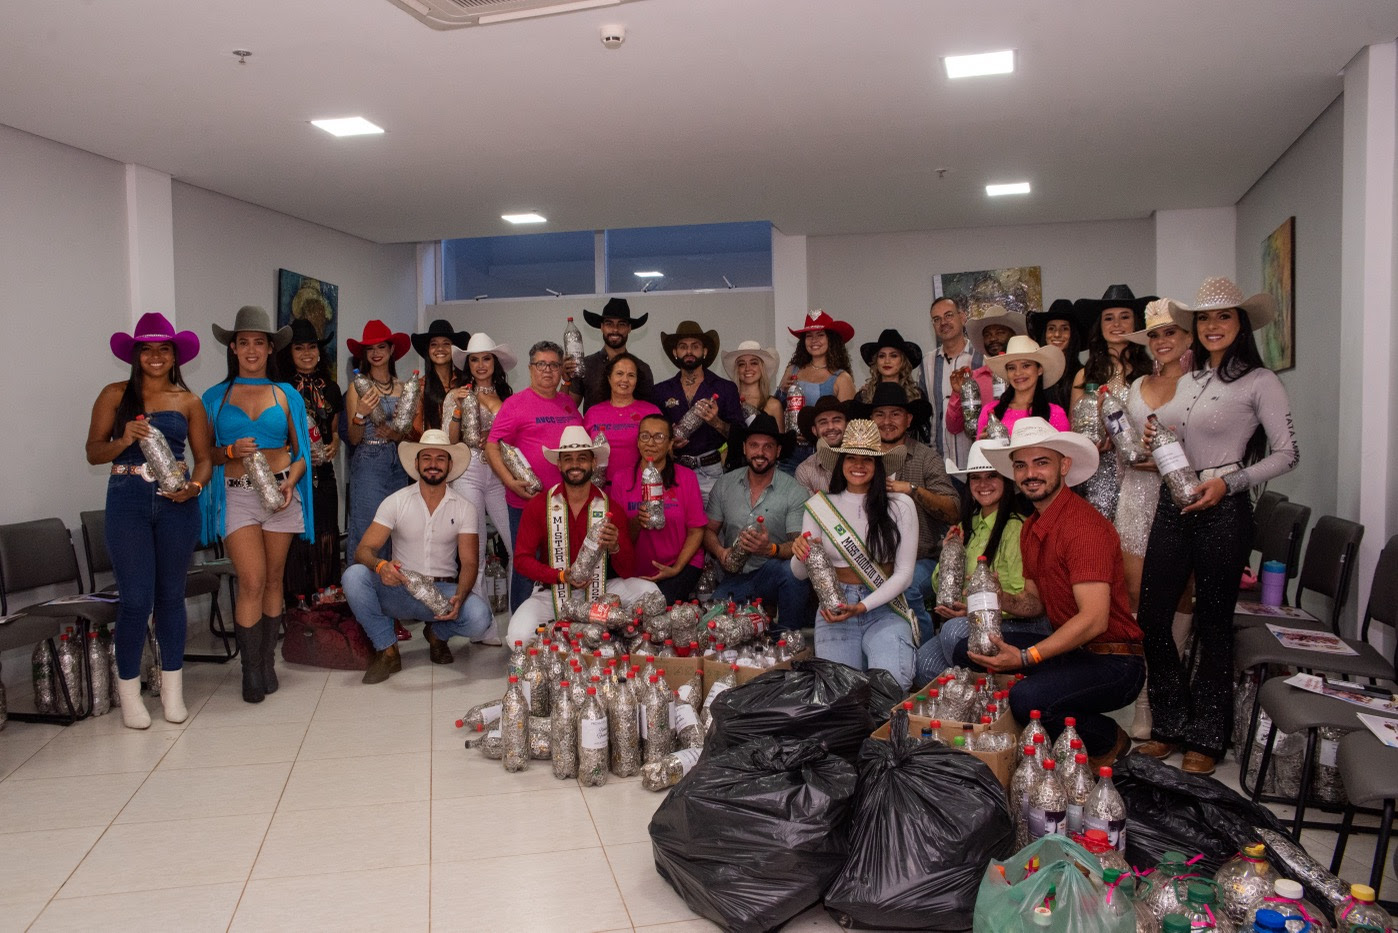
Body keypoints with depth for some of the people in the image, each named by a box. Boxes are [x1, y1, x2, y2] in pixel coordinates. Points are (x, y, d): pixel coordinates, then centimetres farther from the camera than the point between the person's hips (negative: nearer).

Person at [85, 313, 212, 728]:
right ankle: (129, 691, 11)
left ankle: (172, 688, 20)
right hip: (127, 502, -1)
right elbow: (93, 452, 3)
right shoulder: (115, 395, 5)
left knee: (171, 596, 9)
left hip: (177, 505, 2)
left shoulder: (189, 401, 8)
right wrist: (123, 440, -16)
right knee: (136, 599, -5)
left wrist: (196, 486, -11)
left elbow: (204, 457, 8)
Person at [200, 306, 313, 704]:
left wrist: (291, 482, -8)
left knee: (273, 580, 6)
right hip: (236, 495, -1)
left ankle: (268, 660, 17)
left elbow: (300, 451, 10)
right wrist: (230, 452, -12)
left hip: (279, 492, 1)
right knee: (252, 582, -9)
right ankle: (251, 669, 1)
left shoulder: (287, 395, 8)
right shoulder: (215, 397, 8)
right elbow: (205, 453, 9)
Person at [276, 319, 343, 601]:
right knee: (296, 533, -5)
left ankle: (323, 588, 16)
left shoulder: (329, 388, 12)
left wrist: (335, 443, 2)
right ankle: (297, 595, 3)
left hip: (323, 472, 5)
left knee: (325, 532, 6)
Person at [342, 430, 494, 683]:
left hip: (443, 590, 0)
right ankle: (387, 651, -10)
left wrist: (459, 598, -26)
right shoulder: (396, 502, -1)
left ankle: (437, 633, 8)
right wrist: (380, 565, -35)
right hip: (400, 591, 0)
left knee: (479, 617, -30)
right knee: (354, 574, -28)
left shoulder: (464, 508, 0)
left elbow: (469, 563, -5)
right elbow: (364, 550, -9)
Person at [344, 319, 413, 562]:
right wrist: (360, 414, -21)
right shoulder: (357, 386, -1)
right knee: (367, 529, -5)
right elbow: (353, 439, -4)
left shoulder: (402, 387, 9)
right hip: (368, 463, -4)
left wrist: (396, 434, -8)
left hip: (397, 464, 4)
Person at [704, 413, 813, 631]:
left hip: (773, 575, -2)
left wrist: (771, 549, -30)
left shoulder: (794, 492, -4)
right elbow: (709, 530, 13)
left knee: (794, 571, -36)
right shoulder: (724, 484, 7)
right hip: (735, 577, 2)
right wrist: (720, 552, -10)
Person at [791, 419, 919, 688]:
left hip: (884, 609, -1)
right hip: (834, 606, 1)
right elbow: (800, 574, 7)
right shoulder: (819, 506, 3)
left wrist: (863, 607, -15)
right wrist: (800, 554, -17)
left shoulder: (900, 505, -2)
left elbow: (904, 573, -2)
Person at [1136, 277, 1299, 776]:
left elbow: (1287, 453, -7)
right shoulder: (1187, 379, 12)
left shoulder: (1259, 381, -5)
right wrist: (1152, 443, 1)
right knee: (1152, 618, 7)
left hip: (1222, 511, -6)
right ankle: (1170, 725, 25)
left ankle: (1206, 738, 21)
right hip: (1172, 507, 6)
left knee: (1212, 623, 5)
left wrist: (1229, 482, -17)